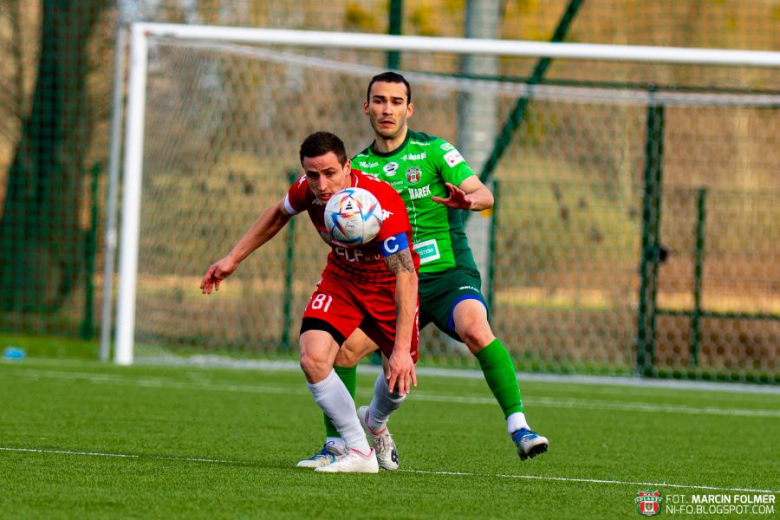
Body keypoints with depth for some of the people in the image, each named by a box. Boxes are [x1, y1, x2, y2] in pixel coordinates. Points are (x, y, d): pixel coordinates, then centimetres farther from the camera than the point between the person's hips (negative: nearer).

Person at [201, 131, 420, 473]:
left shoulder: (382, 205, -38)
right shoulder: (308, 191, -22)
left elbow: (406, 276, -41)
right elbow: (278, 214, 4)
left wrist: (402, 349, -47)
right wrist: (233, 259, 6)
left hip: (388, 286, -3)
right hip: (341, 277, 3)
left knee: (399, 381, 5)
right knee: (313, 359, -20)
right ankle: (359, 452, -8)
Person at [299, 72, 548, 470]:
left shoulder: (433, 151, -2)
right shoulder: (359, 167, 10)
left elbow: (484, 195, -11)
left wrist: (469, 199, -35)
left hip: (448, 275, -4)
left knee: (475, 330, -33)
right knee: (343, 346, -12)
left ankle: (518, 426, -32)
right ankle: (336, 445, 5)